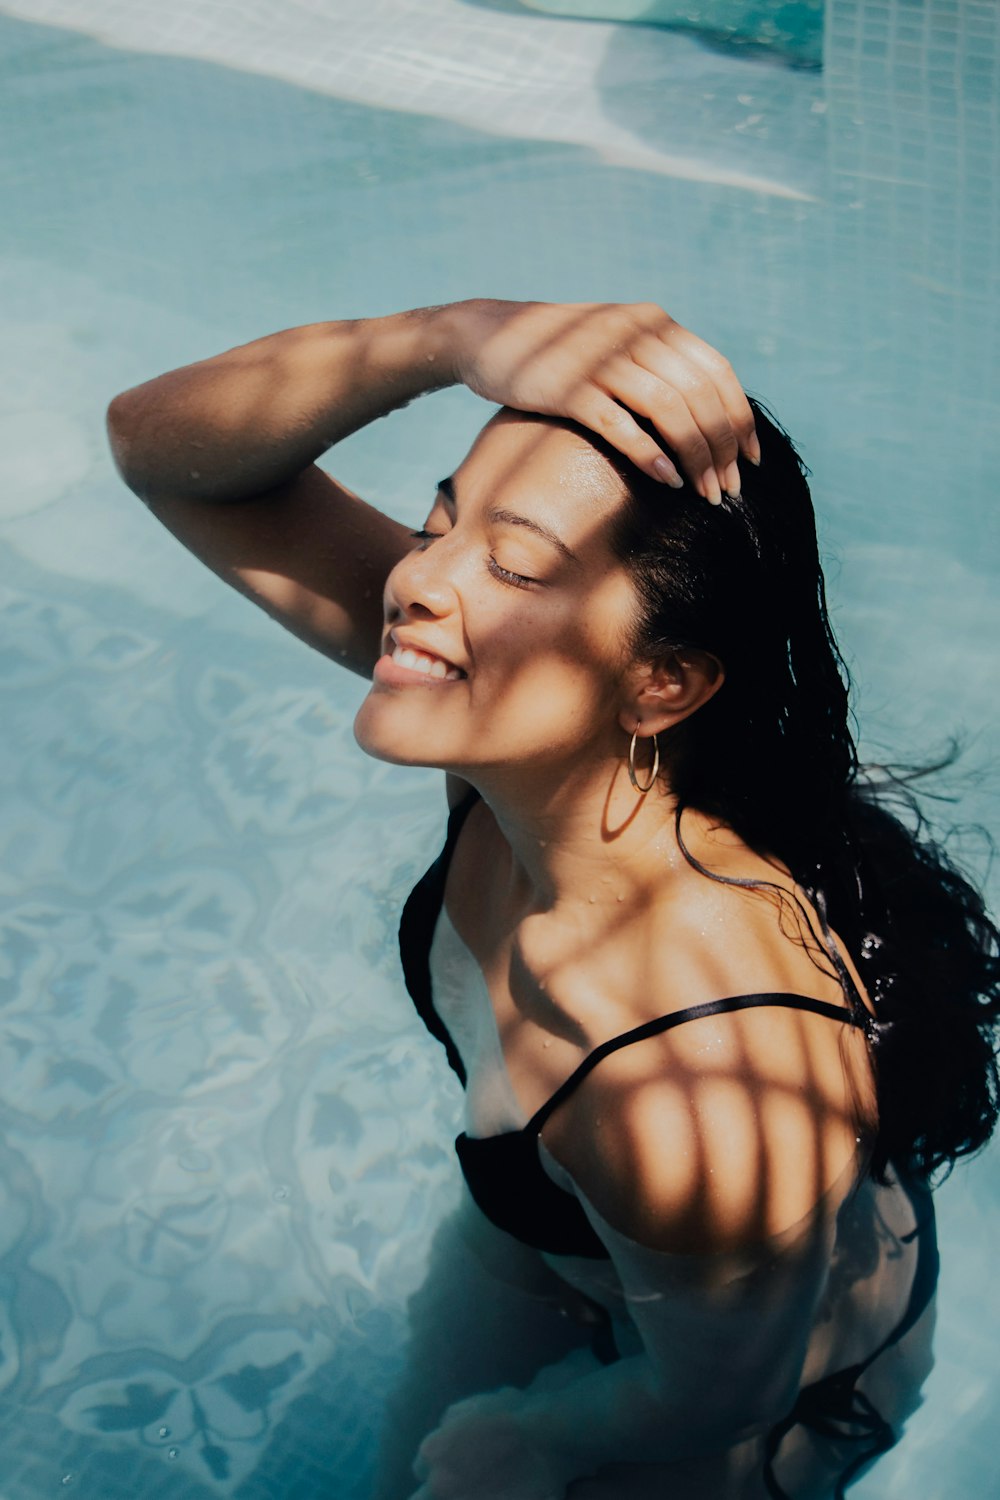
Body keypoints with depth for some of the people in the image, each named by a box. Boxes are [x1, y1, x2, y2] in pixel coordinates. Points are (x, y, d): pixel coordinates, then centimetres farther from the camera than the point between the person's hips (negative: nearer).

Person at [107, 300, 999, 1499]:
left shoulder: (709, 1101, -46)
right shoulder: (515, 735, -28)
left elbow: (714, 1398, -25)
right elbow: (161, 443, -25)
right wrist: (457, 334, -44)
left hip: (783, 1363, -5)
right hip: (539, 1230, 5)